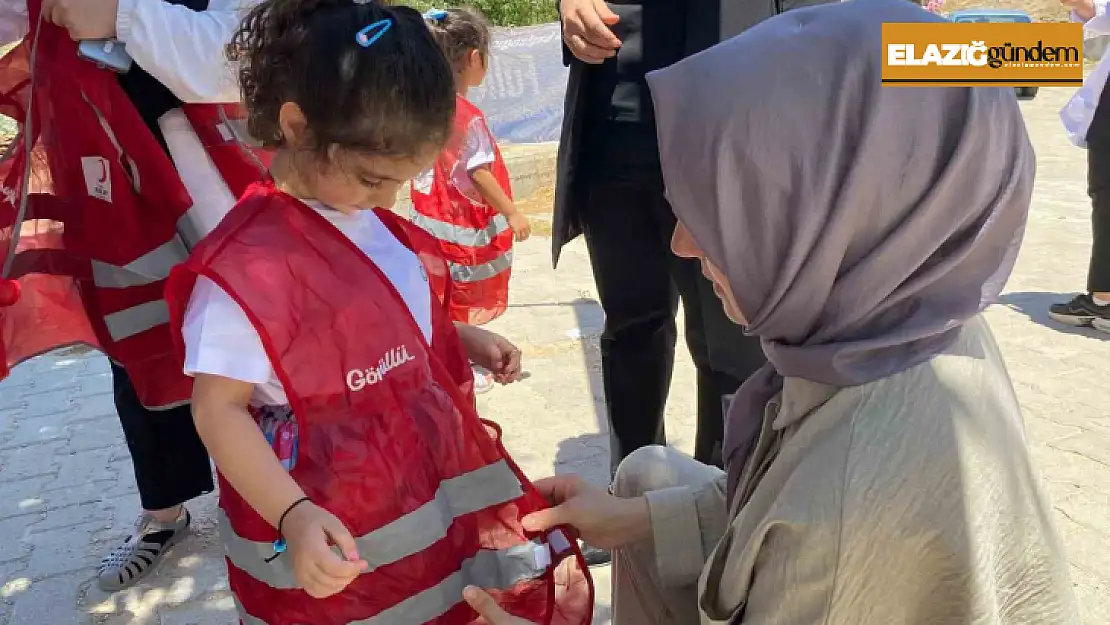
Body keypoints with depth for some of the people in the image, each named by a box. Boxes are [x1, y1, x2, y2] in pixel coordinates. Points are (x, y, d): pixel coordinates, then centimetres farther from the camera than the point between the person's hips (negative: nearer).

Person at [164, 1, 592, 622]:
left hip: (438, 489, 7)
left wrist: (466, 340, 4)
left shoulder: (376, 222, 1)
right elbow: (218, 409, -18)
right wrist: (294, 516, -27)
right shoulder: (245, 266, -22)